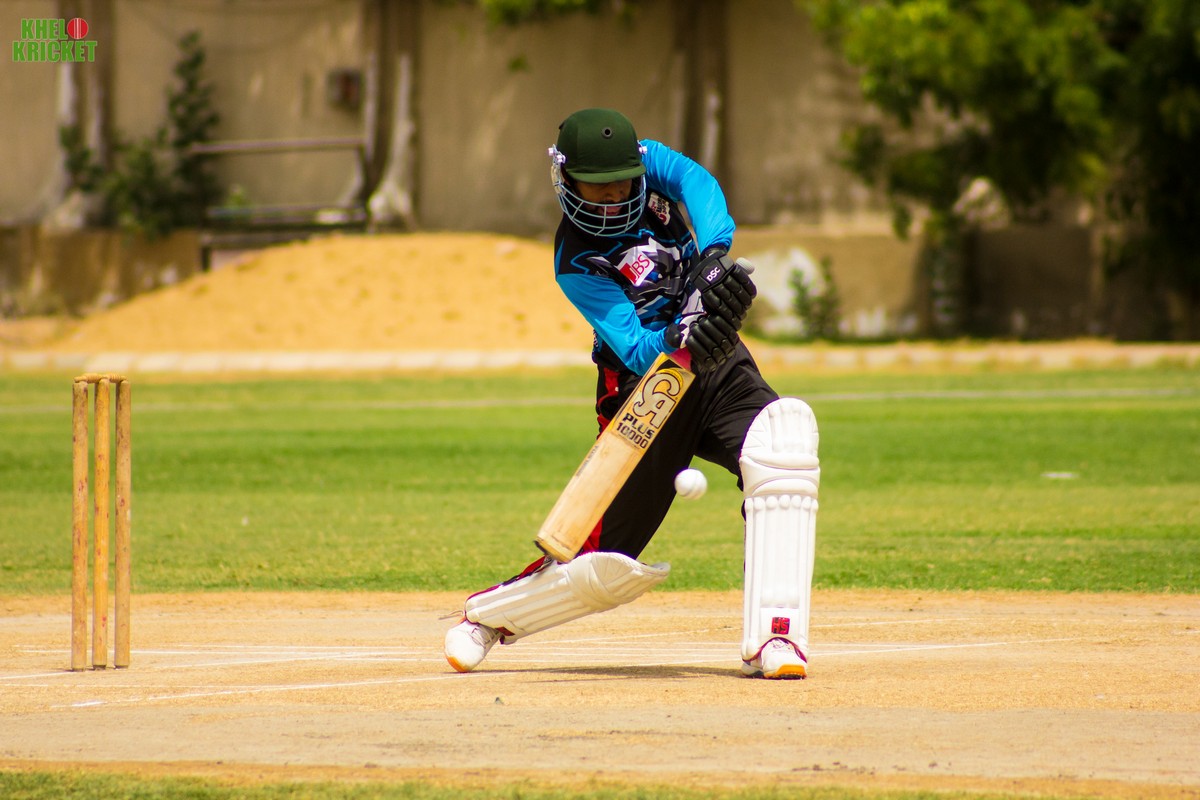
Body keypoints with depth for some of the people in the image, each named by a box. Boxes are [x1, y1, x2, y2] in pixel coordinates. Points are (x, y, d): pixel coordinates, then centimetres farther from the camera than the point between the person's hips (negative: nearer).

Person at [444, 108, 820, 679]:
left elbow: (697, 182, -21)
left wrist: (714, 257, -39)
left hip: (721, 372, 4)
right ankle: (485, 615, 27)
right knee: (608, 566, -5)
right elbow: (638, 350, -25)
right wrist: (684, 341, -47)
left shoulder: (648, 163, 0)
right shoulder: (576, 264, -14)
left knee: (785, 429, -29)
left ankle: (772, 639, -31)